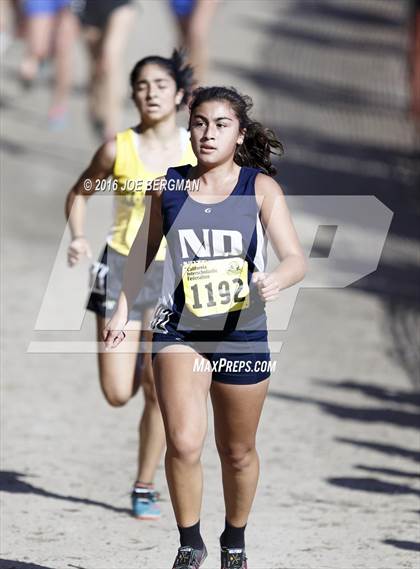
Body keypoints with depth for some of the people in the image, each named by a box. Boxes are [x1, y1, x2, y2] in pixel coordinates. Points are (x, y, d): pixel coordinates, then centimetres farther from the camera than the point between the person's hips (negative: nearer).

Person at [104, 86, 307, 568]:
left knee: (237, 453, 13)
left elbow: (296, 259, -10)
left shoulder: (260, 188, -4)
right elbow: (142, 252, 17)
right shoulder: (167, 186, 2)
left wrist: (276, 280, -32)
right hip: (178, 330, 0)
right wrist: (122, 312, 12)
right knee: (183, 443, -18)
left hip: (243, 332, 0)